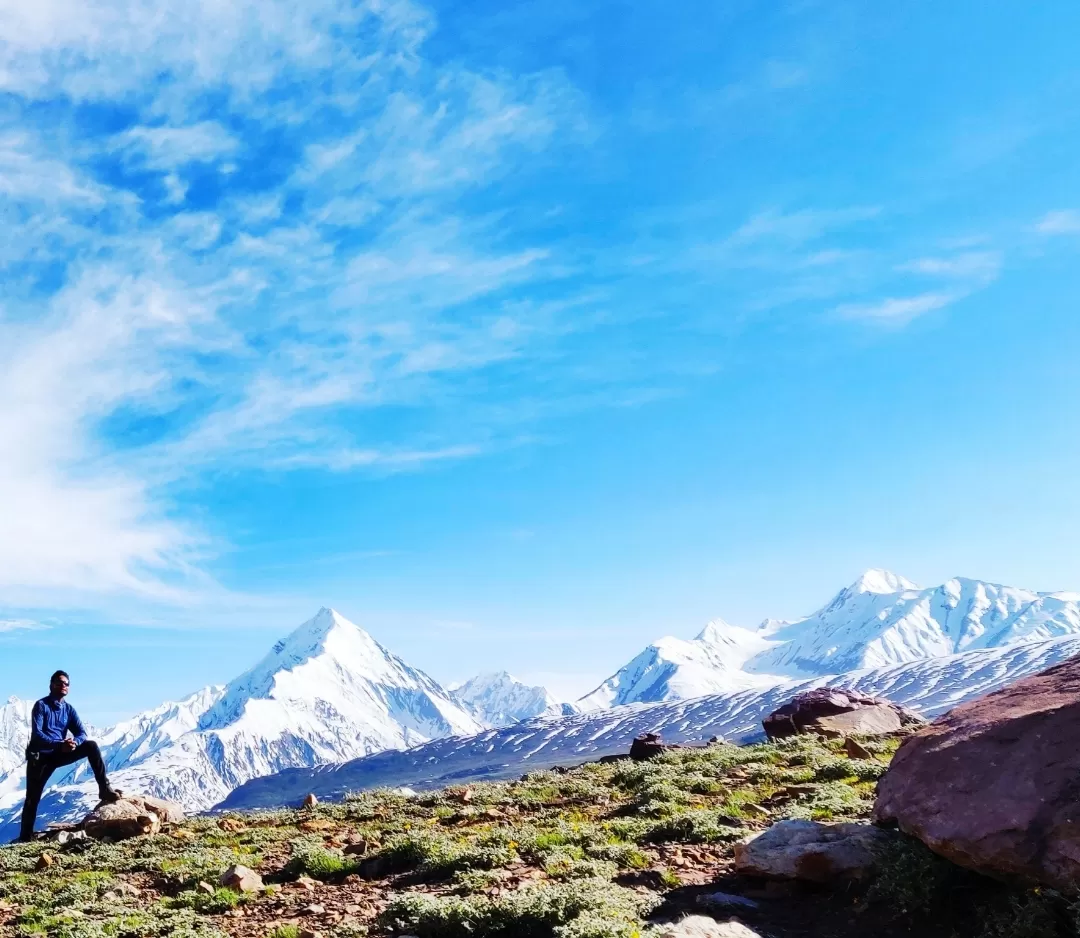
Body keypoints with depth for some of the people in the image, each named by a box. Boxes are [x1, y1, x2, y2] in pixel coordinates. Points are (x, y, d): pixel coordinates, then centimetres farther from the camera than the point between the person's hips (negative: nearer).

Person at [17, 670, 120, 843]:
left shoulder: (69, 709, 6)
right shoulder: (41, 705, -9)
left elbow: (82, 733, -3)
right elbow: (36, 733, -22)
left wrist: (74, 742, -28)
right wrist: (59, 744, -36)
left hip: (59, 754, 4)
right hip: (40, 756, -4)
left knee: (91, 746, -15)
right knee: (33, 798, -4)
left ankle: (104, 789, -18)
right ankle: (25, 837, 5)